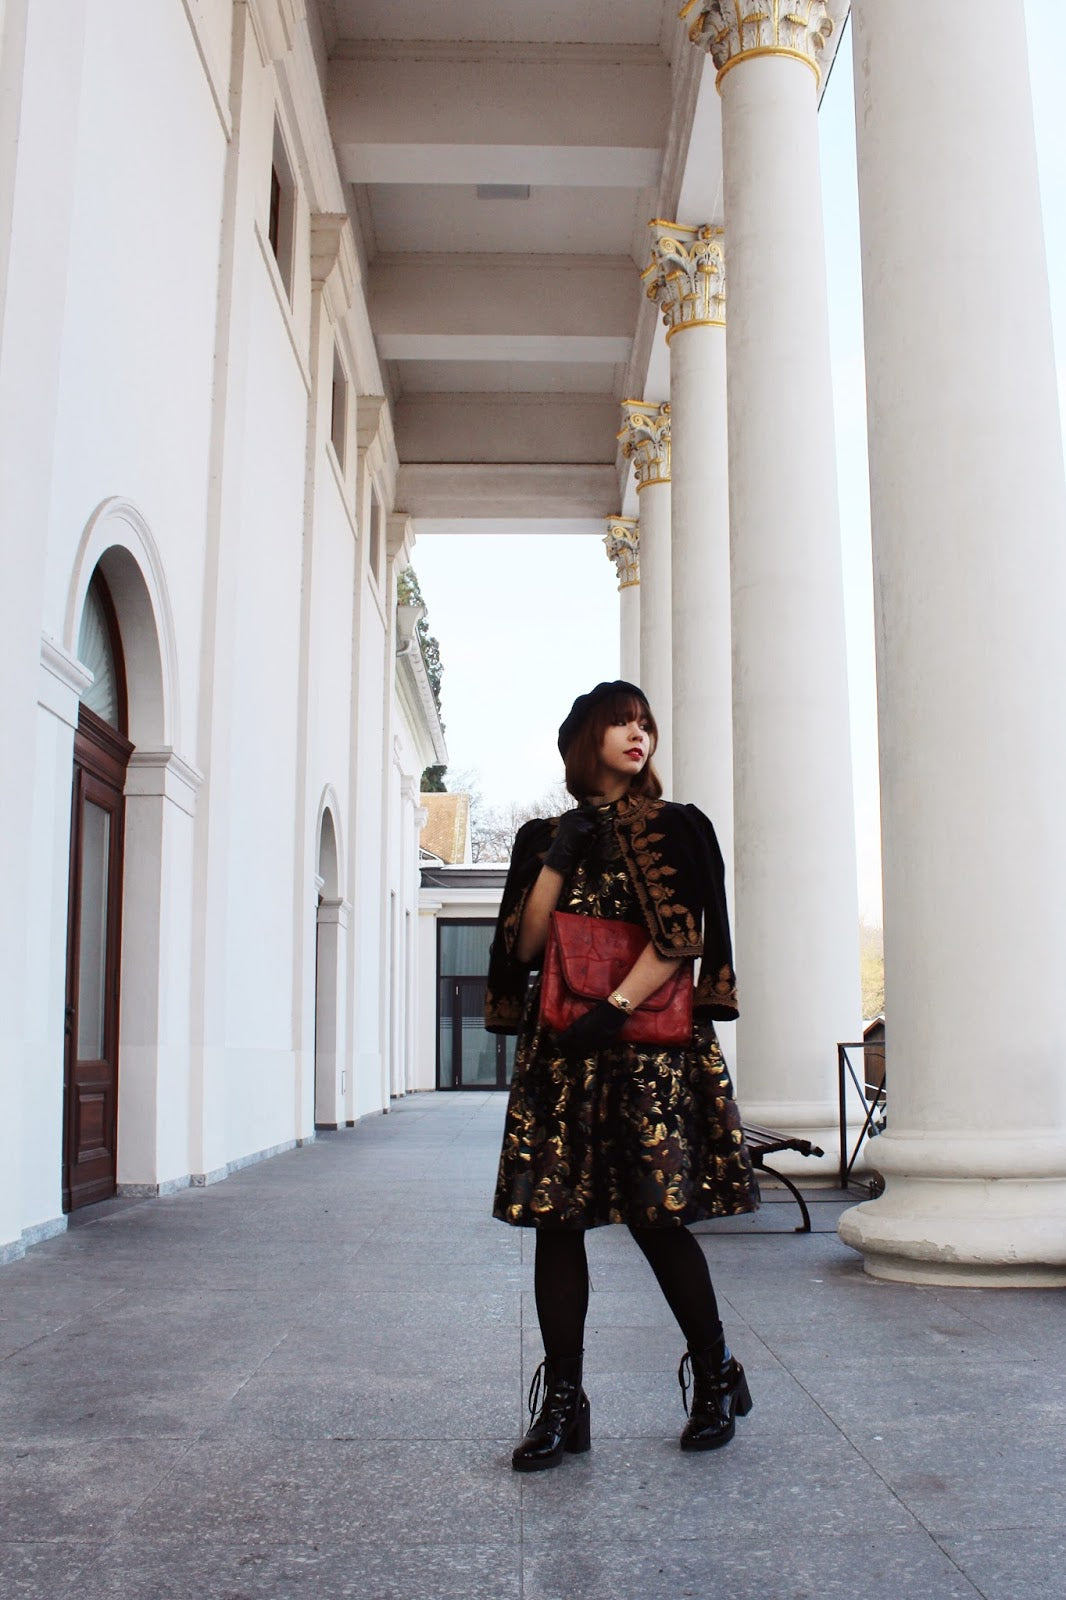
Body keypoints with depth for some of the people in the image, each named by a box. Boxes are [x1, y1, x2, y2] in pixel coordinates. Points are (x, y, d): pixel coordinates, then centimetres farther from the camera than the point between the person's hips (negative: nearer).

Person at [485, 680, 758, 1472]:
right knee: (556, 1218, 0)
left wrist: (617, 1006, -16)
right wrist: (558, 857, -5)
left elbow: (682, 934, -6)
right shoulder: (543, 836, 14)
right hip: (558, 1051, 3)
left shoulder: (678, 828, 6)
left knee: (657, 1217, -3)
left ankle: (717, 1379, 18)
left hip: (650, 1044, -3)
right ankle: (562, 1402, 10)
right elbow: (524, 943, 5)